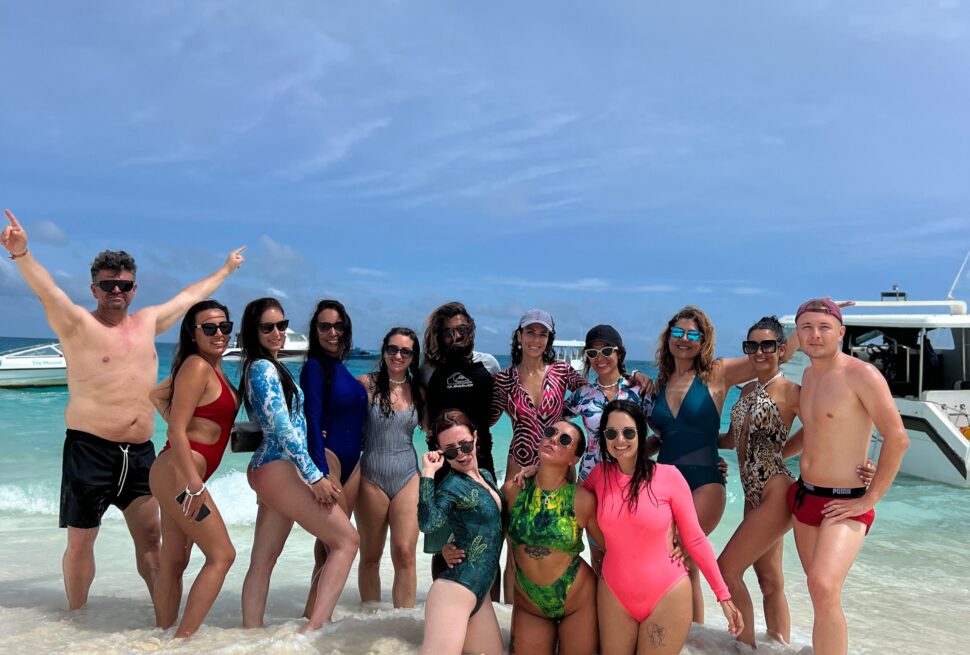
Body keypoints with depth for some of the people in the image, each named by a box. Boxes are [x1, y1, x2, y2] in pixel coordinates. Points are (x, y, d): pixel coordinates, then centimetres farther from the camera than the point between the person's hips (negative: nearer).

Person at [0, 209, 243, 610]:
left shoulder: (148, 322, 11)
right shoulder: (78, 325, -4)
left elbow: (191, 295, 24)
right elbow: (46, 290, -23)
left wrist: (226, 269, 36)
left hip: (140, 452, 5)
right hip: (90, 449, -4)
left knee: (150, 537, 10)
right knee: (81, 540, 5)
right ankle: (76, 615, 22)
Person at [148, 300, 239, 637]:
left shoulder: (212, 367, 13)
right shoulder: (197, 366, -14)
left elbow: (157, 393, 26)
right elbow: (177, 430, -20)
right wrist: (194, 483, -23)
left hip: (181, 475, 9)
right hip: (179, 473, -9)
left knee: (174, 563, 14)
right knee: (221, 554, -6)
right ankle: (184, 638, -3)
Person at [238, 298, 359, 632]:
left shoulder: (267, 366, 17)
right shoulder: (264, 368, -13)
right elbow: (283, 428, -18)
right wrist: (315, 477, -19)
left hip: (267, 469, 10)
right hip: (279, 469, -10)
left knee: (262, 561, 10)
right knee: (346, 539, -8)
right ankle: (315, 626, -13)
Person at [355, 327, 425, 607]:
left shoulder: (418, 391, 6)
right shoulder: (367, 383, -4)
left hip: (407, 478, 2)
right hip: (371, 478, -2)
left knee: (405, 554, -4)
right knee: (370, 557, 9)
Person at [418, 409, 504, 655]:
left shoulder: (487, 475, 11)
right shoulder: (451, 484, -12)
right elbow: (428, 524, -29)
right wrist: (428, 473, -30)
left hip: (480, 592, 8)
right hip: (455, 588, -8)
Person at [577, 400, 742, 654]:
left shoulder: (668, 475, -13)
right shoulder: (600, 474, -4)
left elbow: (695, 539, -6)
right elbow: (579, 498, 17)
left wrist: (723, 595, -4)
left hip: (667, 597, -3)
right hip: (614, 596, 3)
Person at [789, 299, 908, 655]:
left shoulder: (861, 375, -15)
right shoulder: (809, 375, 9)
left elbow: (897, 439, -17)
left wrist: (870, 499, -15)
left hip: (843, 504, -7)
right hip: (803, 496, 7)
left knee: (824, 588, -24)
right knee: (820, 590, 12)